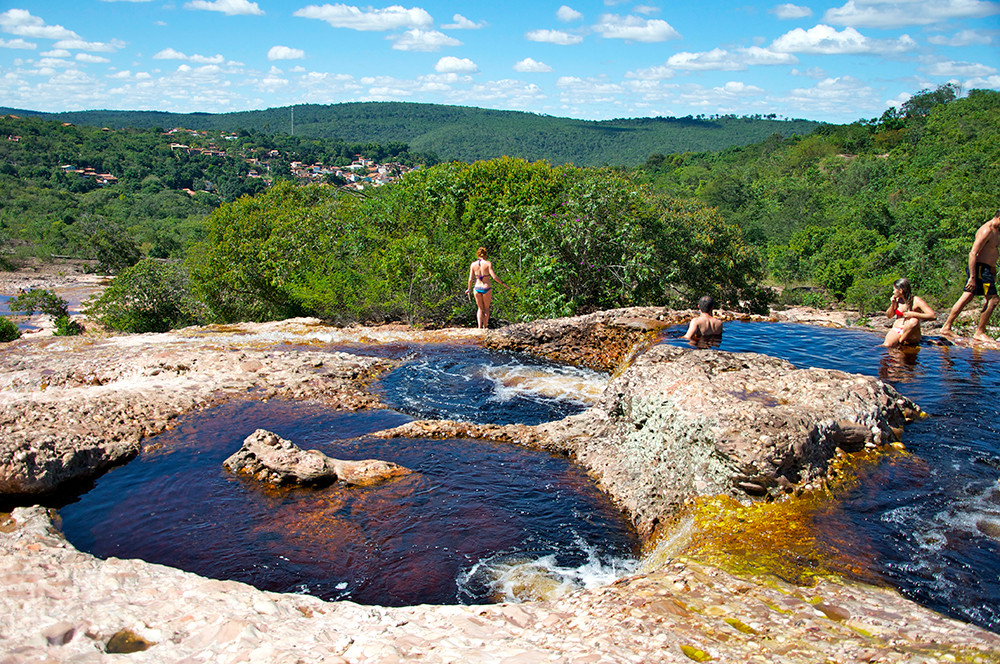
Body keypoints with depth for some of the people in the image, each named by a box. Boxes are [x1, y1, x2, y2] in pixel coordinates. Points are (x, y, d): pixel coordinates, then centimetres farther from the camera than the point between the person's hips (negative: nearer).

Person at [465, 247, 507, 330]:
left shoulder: (473, 264, 0)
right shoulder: (488, 263, -8)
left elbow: (470, 279, 0)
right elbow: (494, 276, -15)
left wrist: (469, 289, 15)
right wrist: (502, 283, -3)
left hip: (477, 288, 2)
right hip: (487, 288, -2)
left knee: (480, 308, 18)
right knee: (486, 308, 16)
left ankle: (479, 327, 4)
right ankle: (484, 327, 17)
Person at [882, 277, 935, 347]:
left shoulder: (916, 301, -6)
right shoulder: (897, 300, 8)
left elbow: (933, 316, -15)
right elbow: (889, 316, 21)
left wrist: (913, 314, -23)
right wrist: (892, 305, 2)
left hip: (911, 334, -1)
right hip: (896, 331, 1)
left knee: (914, 321, -37)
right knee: (887, 345, -35)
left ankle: (900, 341, -21)